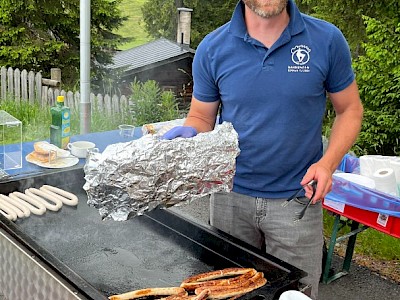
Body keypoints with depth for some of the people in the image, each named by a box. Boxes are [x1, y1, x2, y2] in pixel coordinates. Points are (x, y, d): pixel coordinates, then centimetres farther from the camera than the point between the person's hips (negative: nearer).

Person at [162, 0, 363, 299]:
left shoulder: (327, 40, -7)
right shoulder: (212, 48, -5)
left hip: (298, 198, -1)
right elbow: (201, 117, 5)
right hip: (230, 197, 2)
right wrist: (187, 134, -19)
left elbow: (350, 109, 3)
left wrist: (328, 163, -13)